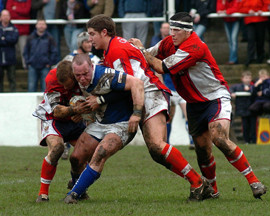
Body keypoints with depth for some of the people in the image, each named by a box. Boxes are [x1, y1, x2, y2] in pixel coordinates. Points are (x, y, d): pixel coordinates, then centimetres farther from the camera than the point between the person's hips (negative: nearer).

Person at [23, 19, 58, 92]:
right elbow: (26, 51, 14)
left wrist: (50, 63, -3)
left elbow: (54, 52, 3)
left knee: (45, 88, -1)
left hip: (45, 67, -2)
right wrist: (28, 62, 4)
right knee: (31, 87, 1)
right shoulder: (31, 38, 8)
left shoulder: (49, 38, 3)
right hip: (32, 67, 2)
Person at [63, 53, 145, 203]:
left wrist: (137, 114, -40)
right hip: (100, 123, 8)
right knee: (76, 158, 3)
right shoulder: (81, 81, -4)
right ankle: (78, 190, 29)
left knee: (99, 156, -26)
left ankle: (74, 194, -19)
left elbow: (137, 83, -35)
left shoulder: (105, 76, -30)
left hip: (122, 124, -8)